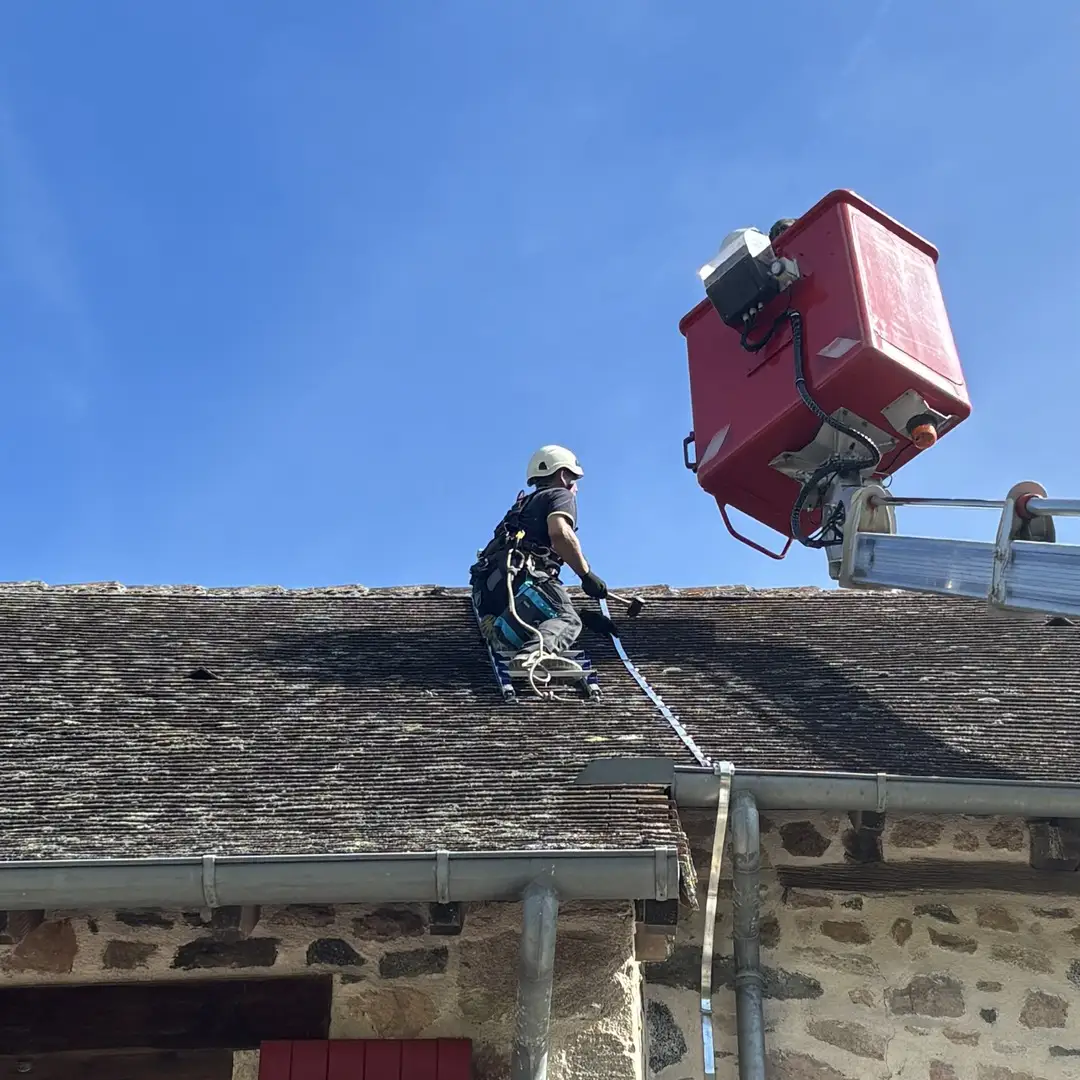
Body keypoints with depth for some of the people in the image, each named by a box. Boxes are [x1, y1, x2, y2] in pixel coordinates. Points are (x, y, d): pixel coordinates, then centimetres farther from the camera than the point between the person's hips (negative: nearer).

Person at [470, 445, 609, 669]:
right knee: (568, 619, -10)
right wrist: (587, 575, -3)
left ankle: (499, 628, -18)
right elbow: (559, 533, -10)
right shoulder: (561, 495, 13)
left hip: (488, 588, 8)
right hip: (518, 577, -8)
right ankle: (536, 650, -42)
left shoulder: (526, 504, 39)